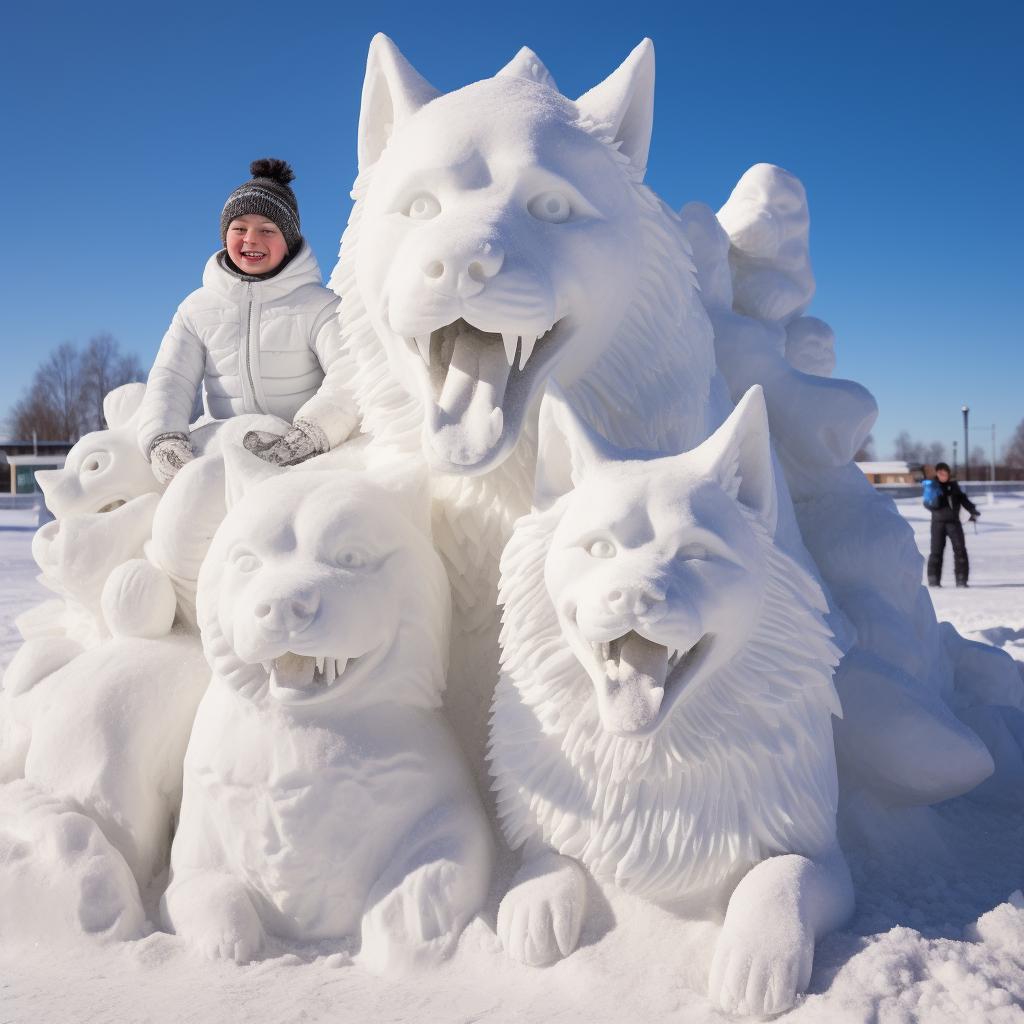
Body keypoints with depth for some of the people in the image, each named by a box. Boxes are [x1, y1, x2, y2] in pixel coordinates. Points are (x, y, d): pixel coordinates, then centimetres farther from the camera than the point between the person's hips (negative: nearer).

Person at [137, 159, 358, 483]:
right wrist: (165, 442, -21)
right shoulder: (197, 310, 13)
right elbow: (170, 379, 2)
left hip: (308, 467, -4)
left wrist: (298, 441, -34)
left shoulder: (320, 306, 0)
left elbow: (352, 377, -16)